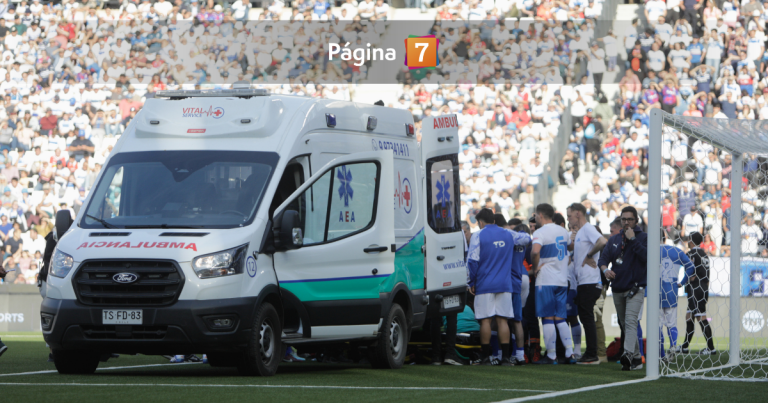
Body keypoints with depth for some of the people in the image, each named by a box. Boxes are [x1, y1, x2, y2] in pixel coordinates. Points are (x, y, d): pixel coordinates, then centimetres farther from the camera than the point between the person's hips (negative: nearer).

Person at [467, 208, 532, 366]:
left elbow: (472, 261, -9)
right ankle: (505, 357, 0)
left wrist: (471, 282, 0)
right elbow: (527, 238, 25)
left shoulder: (478, 236, -5)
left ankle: (486, 357, 1)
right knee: (502, 320, 4)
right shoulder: (508, 234, 8)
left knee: (485, 320, 0)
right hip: (504, 285, 4)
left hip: (484, 286, -4)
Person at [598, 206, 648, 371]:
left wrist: (633, 239, -17)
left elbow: (646, 257, -16)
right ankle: (636, 358, 18)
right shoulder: (614, 240, 15)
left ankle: (628, 354, -37)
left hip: (635, 288, -6)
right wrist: (605, 269, -16)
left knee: (630, 322, -22)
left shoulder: (643, 238, 0)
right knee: (625, 325, 10)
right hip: (617, 289, 6)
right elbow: (603, 258, 6)